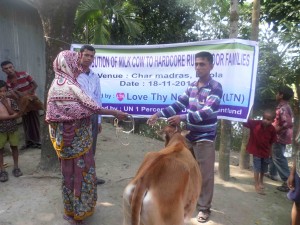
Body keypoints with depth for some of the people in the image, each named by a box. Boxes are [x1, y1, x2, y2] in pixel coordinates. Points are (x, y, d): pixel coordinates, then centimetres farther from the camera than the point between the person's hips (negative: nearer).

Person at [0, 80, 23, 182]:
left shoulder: (11, 101, -3)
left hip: (13, 129, 2)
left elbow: (16, 115, -11)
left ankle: (16, 167, 25)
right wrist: (12, 116, -18)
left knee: (14, 147, 11)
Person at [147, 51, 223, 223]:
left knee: (205, 173, 5)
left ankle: (205, 207, 22)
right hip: (189, 135, 6)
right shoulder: (192, 86, 7)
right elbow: (179, 104, 6)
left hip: (205, 138, -6)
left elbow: (207, 112, -24)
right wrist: (159, 114, -4)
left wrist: (182, 118, -31)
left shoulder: (215, 87, -12)